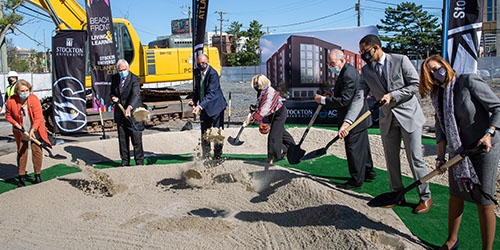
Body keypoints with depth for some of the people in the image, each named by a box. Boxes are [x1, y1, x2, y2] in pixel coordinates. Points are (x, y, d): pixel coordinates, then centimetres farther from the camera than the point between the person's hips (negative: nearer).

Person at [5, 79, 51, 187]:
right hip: (21, 131, 1)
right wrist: (15, 123, -12)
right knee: (21, 153, 4)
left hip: (35, 131, -1)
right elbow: (8, 115, 5)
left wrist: (33, 130, -28)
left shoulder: (34, 99, -17)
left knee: (37, 151, 2)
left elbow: (38, 117, -18)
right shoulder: (11, 101, -12)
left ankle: (37, 175, 15)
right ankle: (21, 177, 15)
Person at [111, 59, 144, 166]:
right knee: (122, 140, 10)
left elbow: (135, 95, -27)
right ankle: (125, 162, 21)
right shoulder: (114, 78, 6)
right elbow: (112, 92, 19)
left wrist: (129, 107, -44)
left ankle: (139, 162, 9)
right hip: (120, 114, 5)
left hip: (133, 113, -5)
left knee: (136, 139, -2)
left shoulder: (135, 79, -13)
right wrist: (114, 98, -6)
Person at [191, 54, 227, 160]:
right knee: (204, 133, 13)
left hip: (215, 106, -7)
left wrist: (200, 106, -35)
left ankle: (217, 156, 10)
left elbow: (211, 93, -27)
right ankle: (205, 156, 24)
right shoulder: (197, 72, 4)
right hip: (204, 107, 7)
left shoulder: (213, 73, -20)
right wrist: (194, 101, 1)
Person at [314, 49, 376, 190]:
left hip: (353, 119, -11)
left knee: (353, 148, -2)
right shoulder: (347, 70, 8)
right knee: (362, 146, 21)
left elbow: (344, 101, -28)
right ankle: (369, 172, 36)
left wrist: (323, 100, -23)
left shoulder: (348, 75, -25)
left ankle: (356, 181, 8)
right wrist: (333, 92, 6)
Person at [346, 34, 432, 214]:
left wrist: (392, 95, -19)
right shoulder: (366, 71, 1)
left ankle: (425, 197, 16)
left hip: (408, 115, -4)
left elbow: (416, 85, -9)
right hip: (387, 118, 4)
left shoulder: (400, 60, -9)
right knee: (391, 158, 9)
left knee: (415, 157, 0)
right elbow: (359, 97, -6)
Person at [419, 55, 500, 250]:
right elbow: (441, 126, 1)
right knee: (455, 196, 13)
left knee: (484, 201, -1)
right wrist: (441, 155, -9)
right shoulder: (438, 95, 4)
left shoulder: (469, 82, -14)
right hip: (458, 150, 6)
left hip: (484, 148, -6)